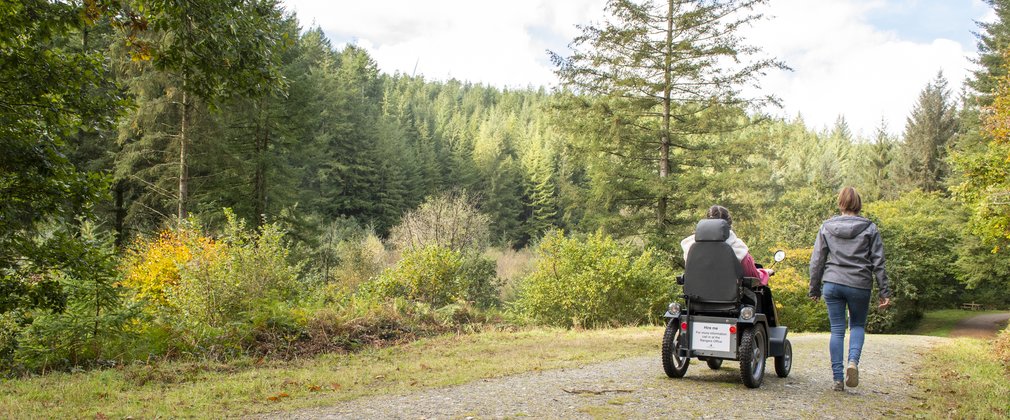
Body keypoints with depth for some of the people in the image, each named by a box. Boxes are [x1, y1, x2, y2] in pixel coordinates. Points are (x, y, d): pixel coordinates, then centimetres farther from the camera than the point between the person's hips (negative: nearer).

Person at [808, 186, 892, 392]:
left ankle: (837, 378, 6)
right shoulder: (870, 228, 2)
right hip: (859, 285, -1)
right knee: (858, 325, 18)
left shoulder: (826, 227, 5)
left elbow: (817, 261, 6)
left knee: (837, 330, 7)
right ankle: (853, 361, -7)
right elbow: (878, 263, 1)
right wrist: (885, 292, 4)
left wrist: (814, 288, 13)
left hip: (832, 284, 1)